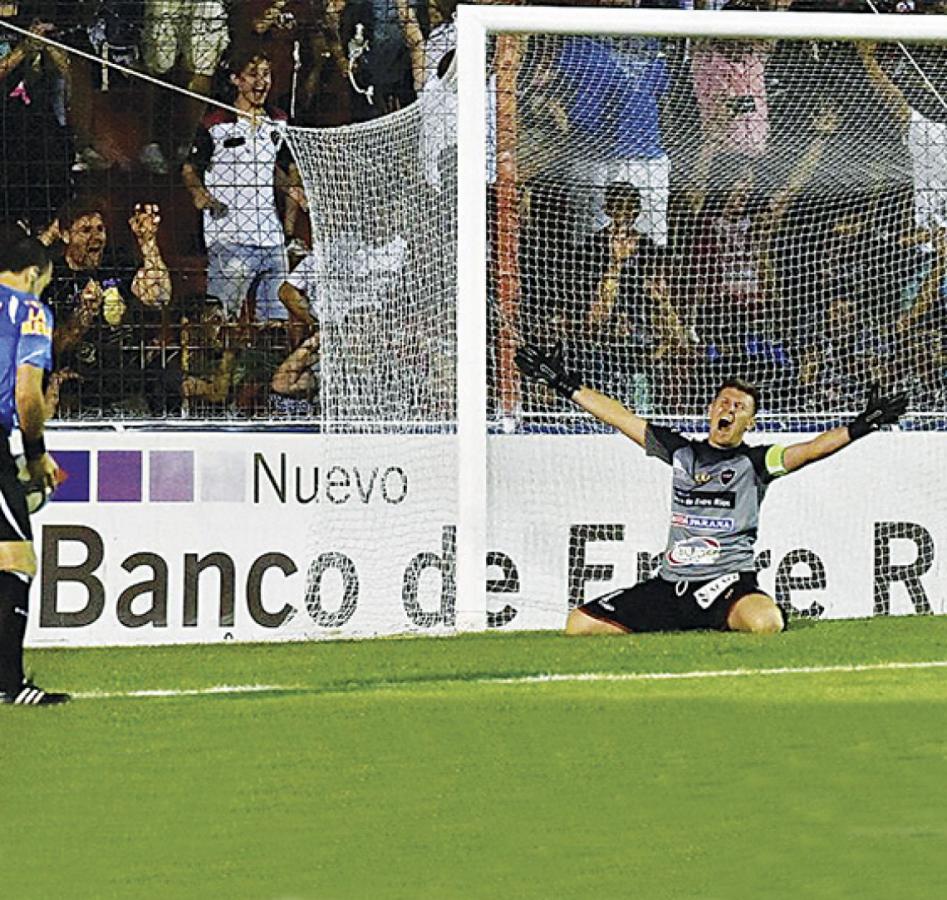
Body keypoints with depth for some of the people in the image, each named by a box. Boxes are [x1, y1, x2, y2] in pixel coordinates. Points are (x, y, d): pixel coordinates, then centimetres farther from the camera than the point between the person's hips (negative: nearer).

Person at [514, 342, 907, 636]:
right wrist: (564, 385, 21)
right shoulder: (682, 452, 14)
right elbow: (622, 418, 19)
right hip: (669, 585, 4)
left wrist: (858, 428, -27)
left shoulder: (754, 462, 3)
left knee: (766, 622, -37)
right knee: (579, 624, -4)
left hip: (727, 581, -4)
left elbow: (807, 450, -12)